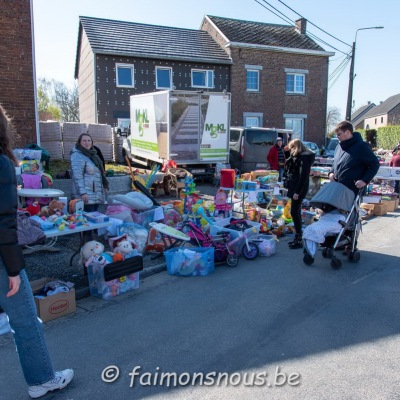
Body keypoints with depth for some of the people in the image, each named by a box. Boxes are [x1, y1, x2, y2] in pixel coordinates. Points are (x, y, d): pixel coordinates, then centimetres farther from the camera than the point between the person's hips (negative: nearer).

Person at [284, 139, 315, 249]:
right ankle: (298, 237, 19)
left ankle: (299, 240, -4)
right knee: (296, 212, 12)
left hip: (299, 189, -10)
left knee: (294, 212, -9)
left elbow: (303, 176, -22)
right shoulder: (298, 157, 17)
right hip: (295, 188, 10)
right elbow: (290, 172, 22)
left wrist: (297, 191, -23)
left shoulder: (304, 158, -14)